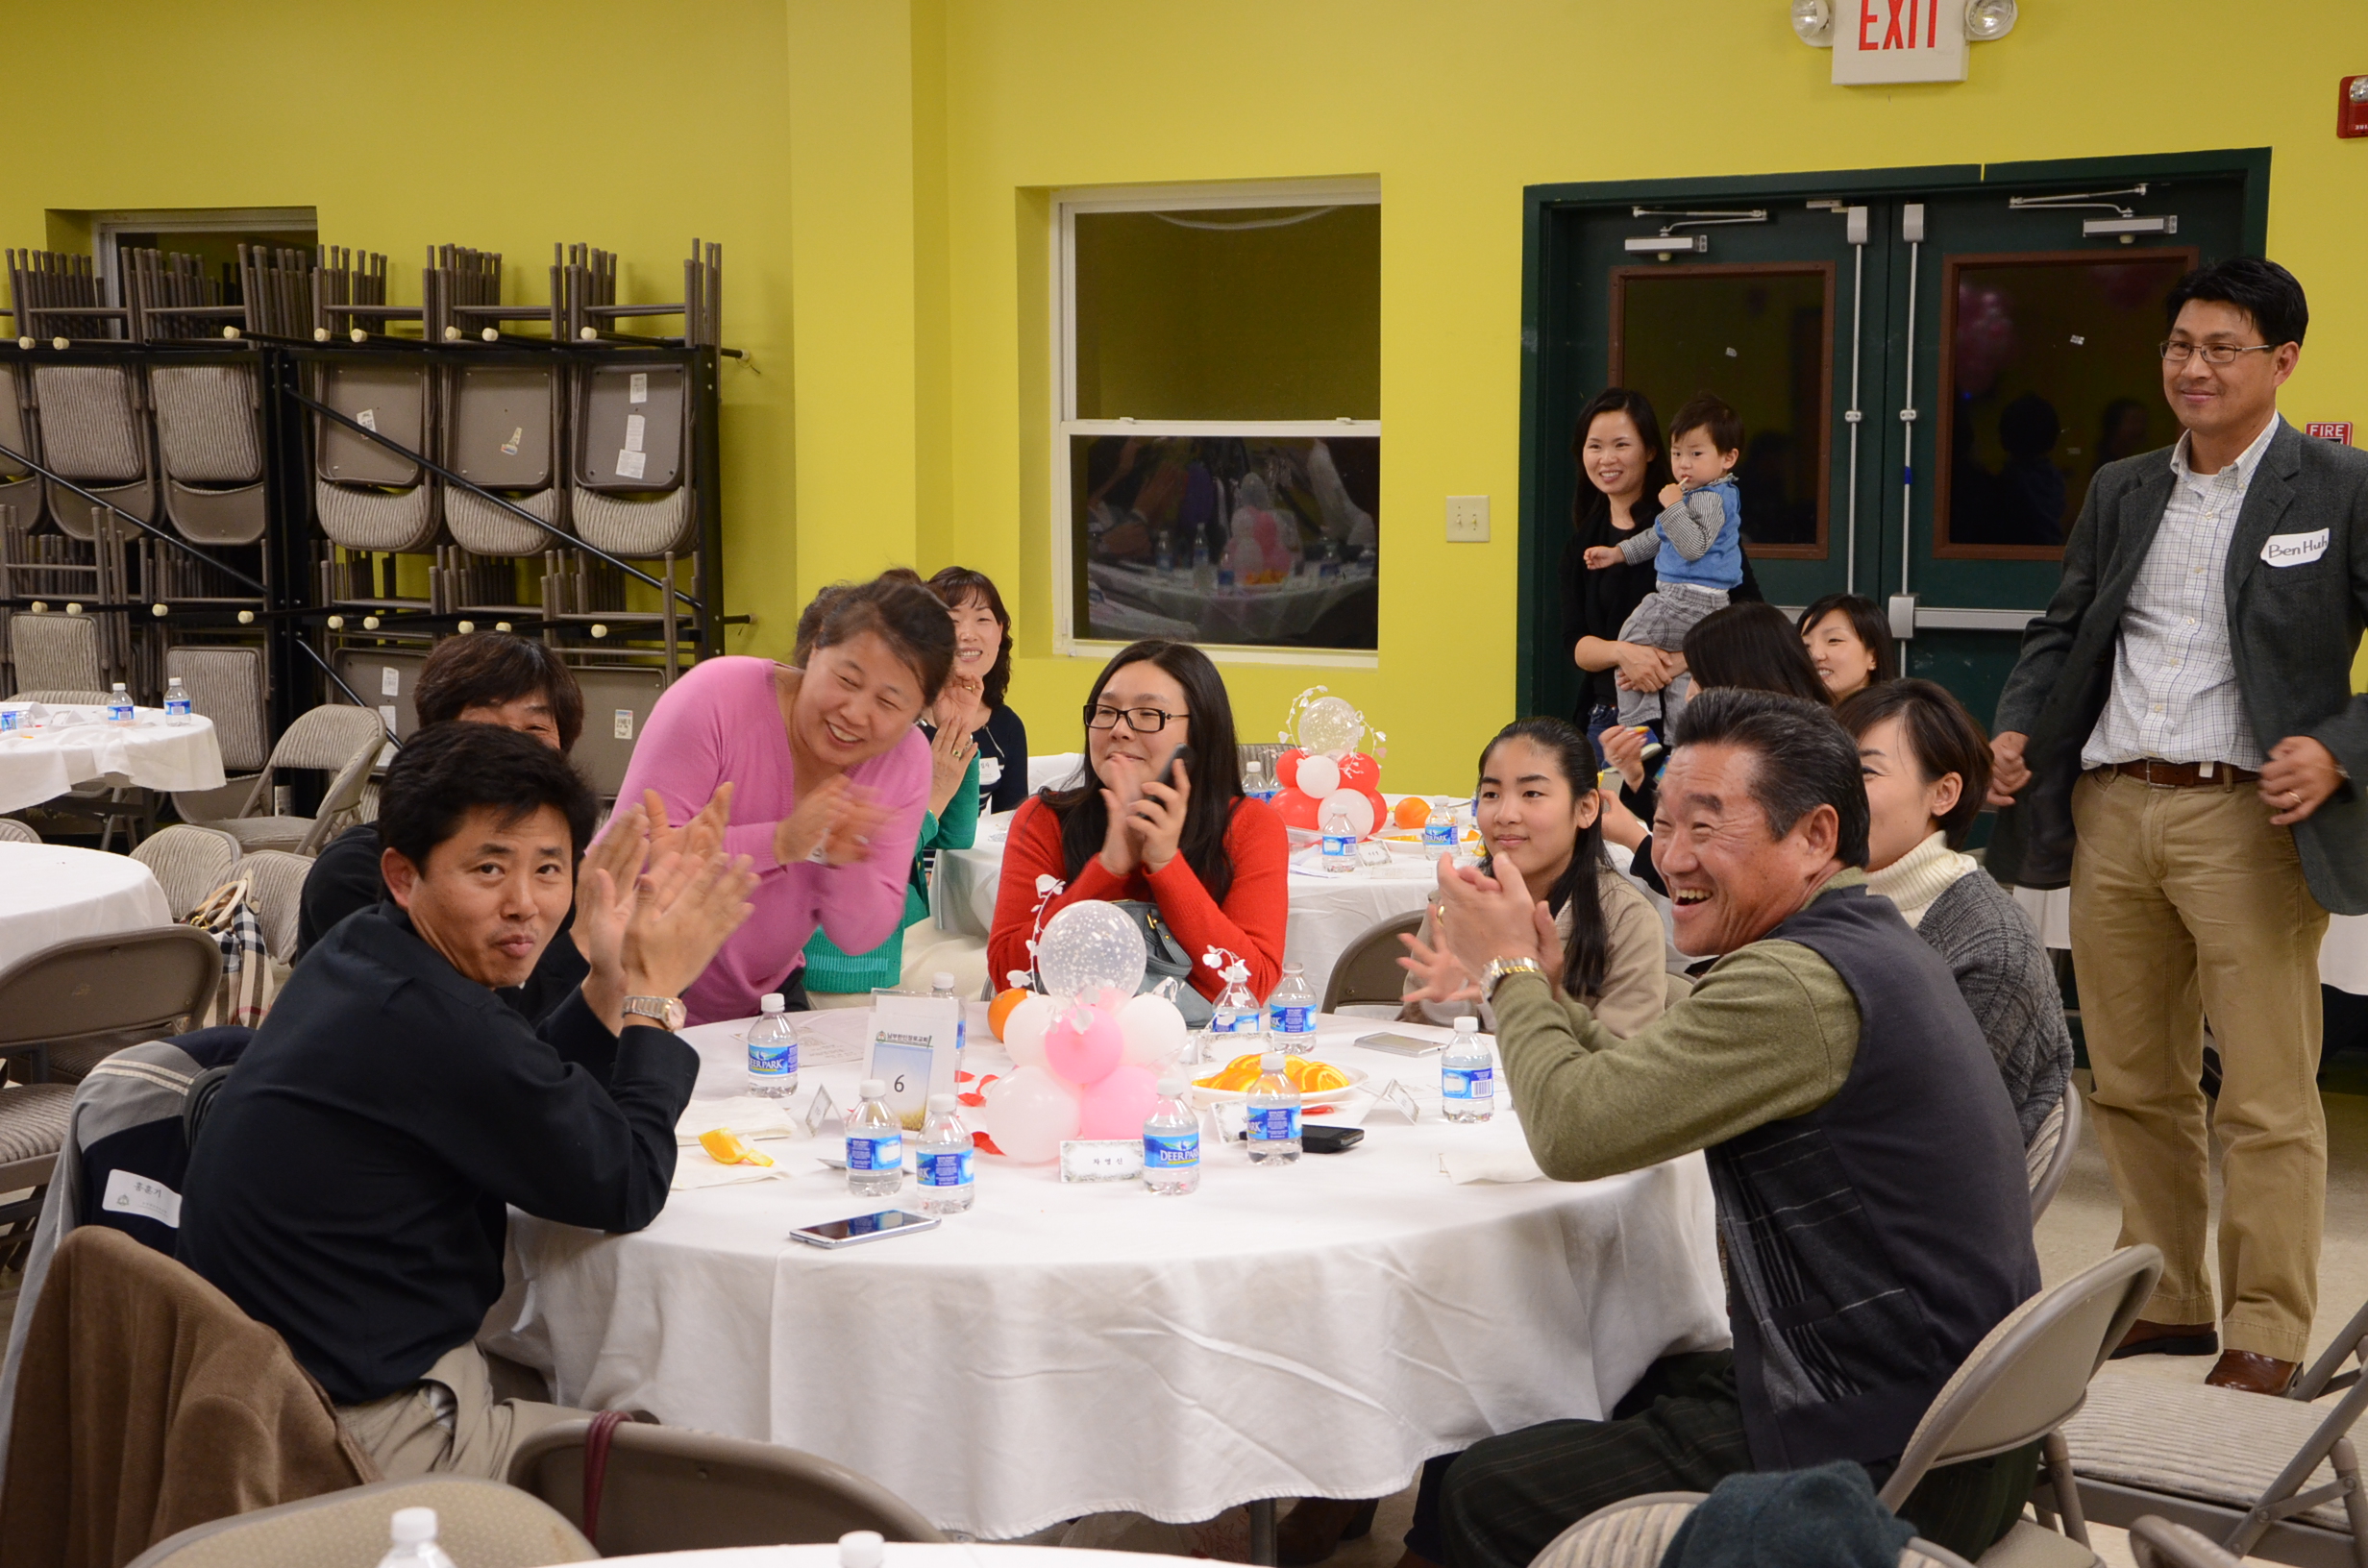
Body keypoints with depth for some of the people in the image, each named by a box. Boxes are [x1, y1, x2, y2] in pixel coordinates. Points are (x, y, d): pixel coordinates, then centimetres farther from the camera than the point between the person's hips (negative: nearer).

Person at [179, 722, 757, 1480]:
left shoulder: (358, 954, 3)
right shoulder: (429, 1021, -27)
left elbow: (521, 1099, 16)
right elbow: (628, 1190, -14)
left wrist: (609, 980, 5)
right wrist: (650, 998, -4)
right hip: (375, 1437, -10)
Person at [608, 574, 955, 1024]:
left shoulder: (906, 759, -6)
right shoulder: (719, 695, -19)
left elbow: (862, 938, -5)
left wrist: (845, 862, -26)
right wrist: (779, 843, -33)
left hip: (763, 992, 5)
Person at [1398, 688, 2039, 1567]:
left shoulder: (1798, 983, -23)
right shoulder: (1872, 945, 11)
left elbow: (1573, 1129, -22)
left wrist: (1510, 969, -6)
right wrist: (1537, 990, 6)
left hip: (1884, 1466, -10)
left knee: (1474, 1493, -3)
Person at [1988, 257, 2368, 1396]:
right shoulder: (2121, 491, 15)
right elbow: (2062, 630, 20)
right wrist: (2016, 726, 3)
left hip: (2248, 818, -5)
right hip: (2110, 811, 6)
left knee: (2267, 1100, -1)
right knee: (2132, 1083, 13)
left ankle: (2264, 1339, 8)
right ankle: (2164, 1300, 25)